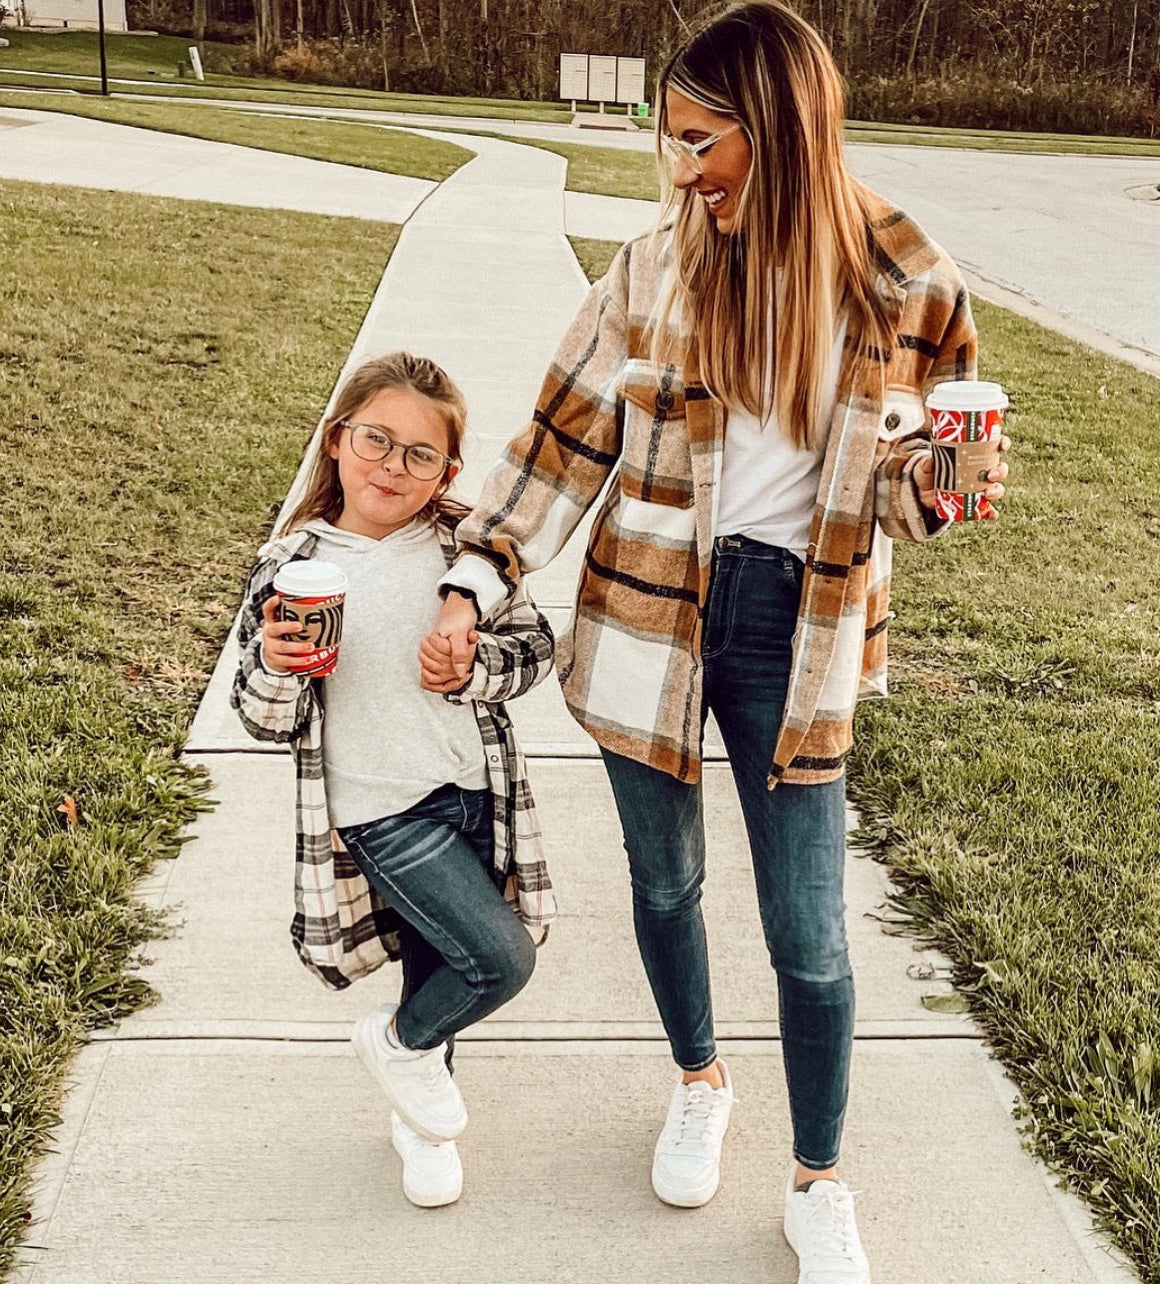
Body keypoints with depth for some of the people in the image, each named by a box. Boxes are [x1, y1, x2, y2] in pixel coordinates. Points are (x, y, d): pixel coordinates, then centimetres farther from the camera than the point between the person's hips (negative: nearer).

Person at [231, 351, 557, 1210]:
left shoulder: (464, 546, -2)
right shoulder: (292, 566, -8)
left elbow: (533, 643, 5)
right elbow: (267, 721, -3)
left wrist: (473, 669, -14)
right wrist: (275, 666, -25)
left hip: (476, 790, 4)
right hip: (381, 810, -3)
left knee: (439, 967, 18)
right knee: (501, 958, -13)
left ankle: (420, 1120, 45)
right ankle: (399, 1045, 19)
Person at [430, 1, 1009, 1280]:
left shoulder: (898, 282, -6)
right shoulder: (655, 270, -3)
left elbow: (900, 465, 5)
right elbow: (565, 439, 0)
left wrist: (933, 481, -18)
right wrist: (475, 581, -7)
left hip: (796, 632, -1)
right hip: (649, 617, 2)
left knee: (809, 933, 3)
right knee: (665, 884, 16)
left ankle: (819, 1185, 27)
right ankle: (699, 1081, 46)